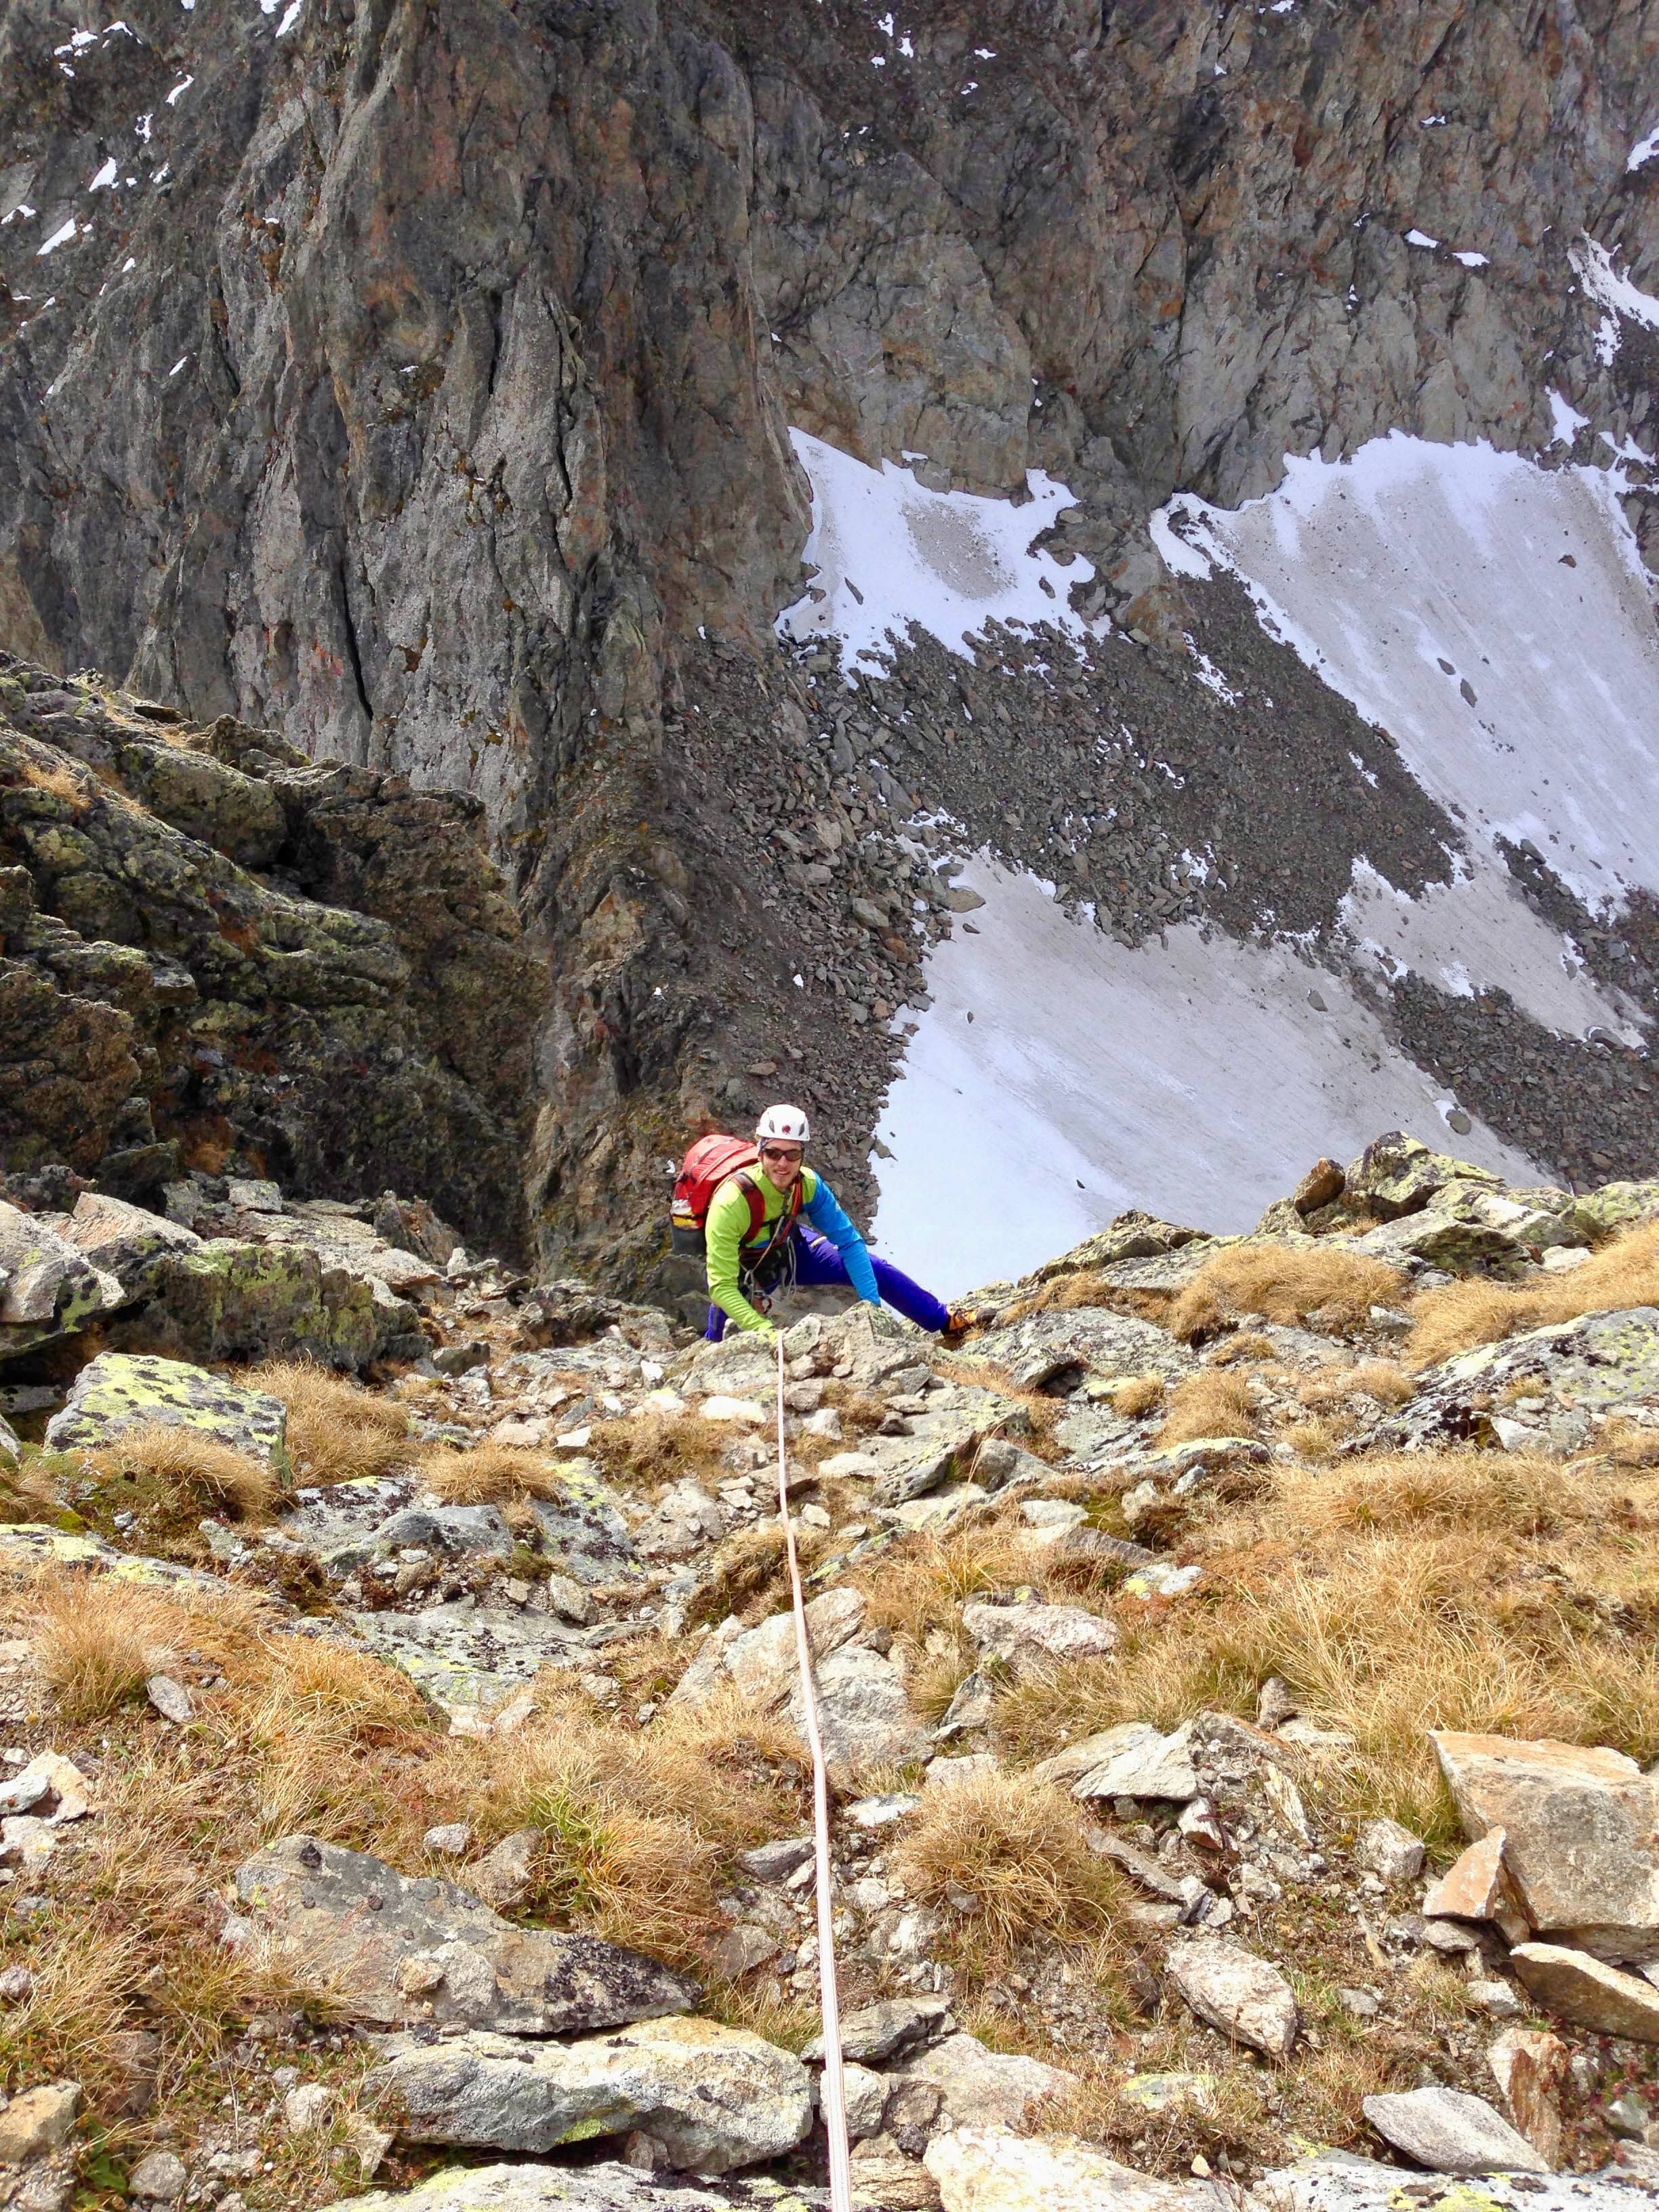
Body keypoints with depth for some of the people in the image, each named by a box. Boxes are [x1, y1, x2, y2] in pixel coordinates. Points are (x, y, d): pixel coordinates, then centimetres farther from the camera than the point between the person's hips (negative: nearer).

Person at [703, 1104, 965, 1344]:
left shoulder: (808, 1184, -26)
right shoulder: (730, 1203, -40)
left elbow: (850, 1243, -16)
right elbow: (721, 1285, -40)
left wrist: (872, 1303, -26)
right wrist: (765, 1331, -51)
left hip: (787, 1250, 4)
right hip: (742, 1270, -4)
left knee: (877, 1269, 2)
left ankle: (945, 1322, 23)